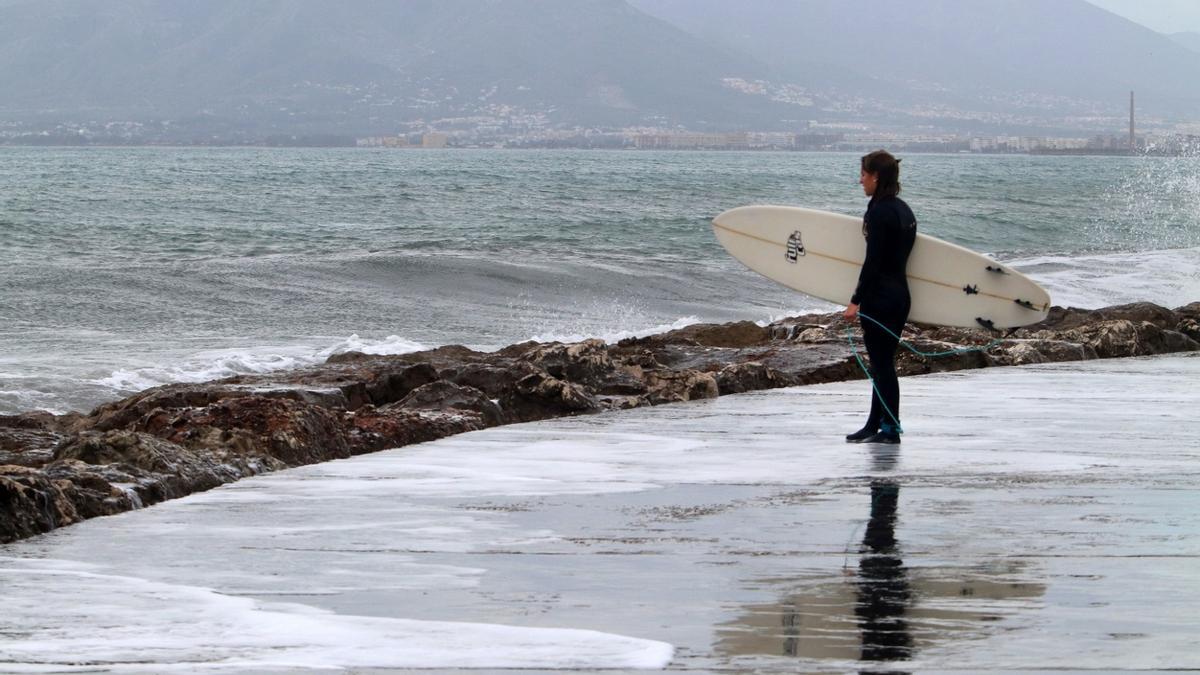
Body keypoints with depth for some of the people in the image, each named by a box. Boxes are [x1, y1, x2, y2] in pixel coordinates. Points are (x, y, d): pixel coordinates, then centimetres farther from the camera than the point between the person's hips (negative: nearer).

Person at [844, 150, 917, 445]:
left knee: (881, 364, -2)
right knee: (883, 362, 15)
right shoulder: (903, 210, 11)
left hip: (880, 297, -9)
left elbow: (873, 262, -20)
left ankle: (890, 429, 1)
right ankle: (875, 425, 22)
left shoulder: (880, 212, -16)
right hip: (901, 296, 9)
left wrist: (856, 300, -17)